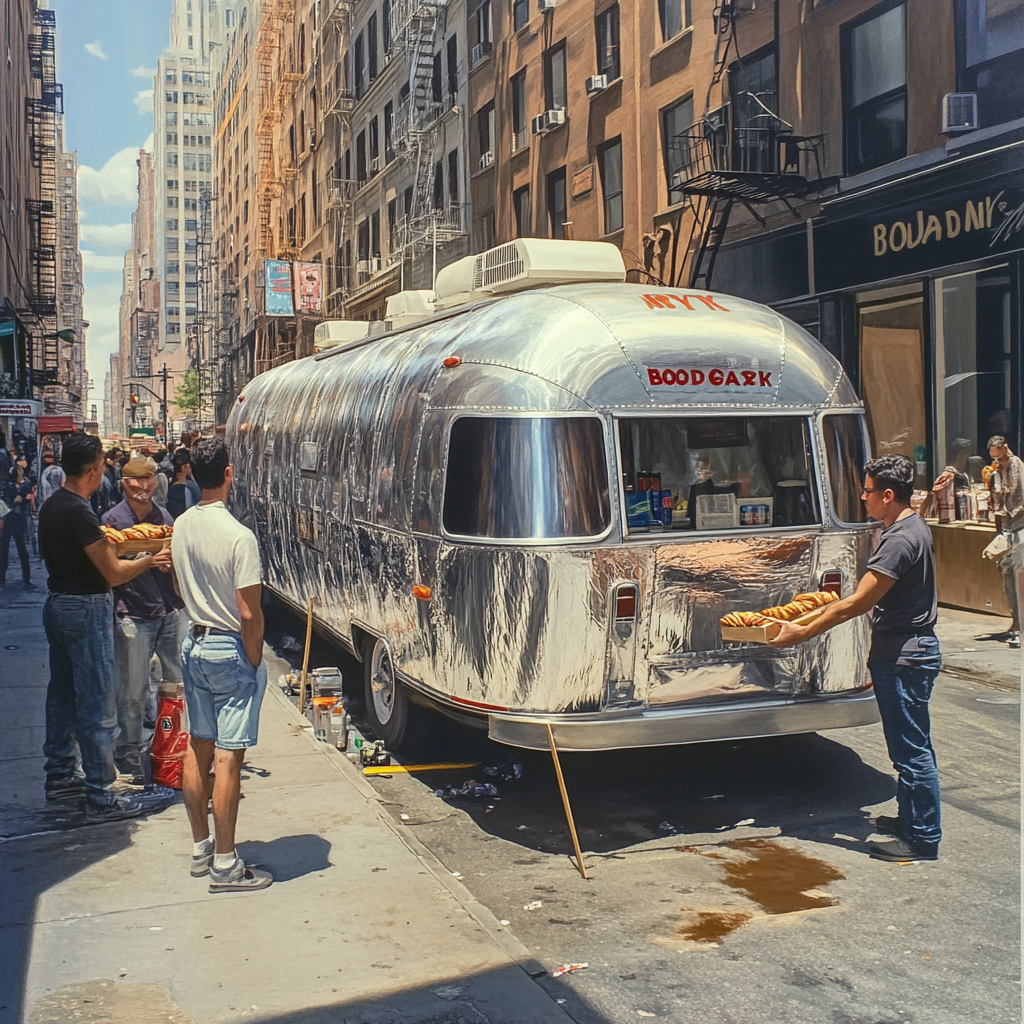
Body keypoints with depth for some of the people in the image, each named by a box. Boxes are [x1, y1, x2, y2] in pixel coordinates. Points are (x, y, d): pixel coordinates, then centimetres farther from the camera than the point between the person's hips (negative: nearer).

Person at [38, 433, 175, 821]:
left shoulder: (51, 506, 7)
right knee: (97, 704, -5)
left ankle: (61, 773, 33)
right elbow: (114, 574, -19)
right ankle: (101, 797, 0)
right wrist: (152, 559, -5)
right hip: (86, 611, -10)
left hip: (58, 606, 10)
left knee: (62, 694, 20)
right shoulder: (78, 512, -22)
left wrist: (105, 542, 16)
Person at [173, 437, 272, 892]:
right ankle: (225, 864, 5)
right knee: (228, 756, -2)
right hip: (230, 650, -8)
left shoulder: (181, 526, 2)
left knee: (198, 746, 15)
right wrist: (255, 662, -8)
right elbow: (249, 614, -20)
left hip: (193, 644, 8)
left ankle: (200, 848, 27)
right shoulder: (238, 536, -21)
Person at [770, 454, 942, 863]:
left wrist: (803, 633, -18)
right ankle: (911, 818, 32)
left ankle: (923, 838, 8)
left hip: (904, 658, -11)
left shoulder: (900, 540, -23)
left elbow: (858, 603, -24)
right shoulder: (911, 529, 10)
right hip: (909, 649, 11)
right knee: (910, 745, 20)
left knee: (911, 749, -1)